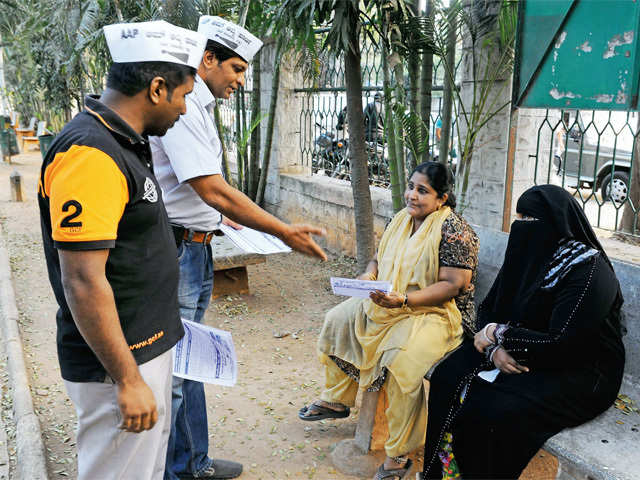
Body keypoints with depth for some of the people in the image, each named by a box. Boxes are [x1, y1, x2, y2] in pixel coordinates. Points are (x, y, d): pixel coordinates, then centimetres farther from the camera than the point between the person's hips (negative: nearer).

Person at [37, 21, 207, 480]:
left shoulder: (125, 142, 7)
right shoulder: (90, 154, -25)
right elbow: (82, 283, -27)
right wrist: (128, 380, -22)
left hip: (146, 347, 10)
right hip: (118, 362, -10)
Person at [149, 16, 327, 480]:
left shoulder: (197, 106, 14)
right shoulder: (181, 106, -18)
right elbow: (214, 191, -24)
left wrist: (219, 220, 24)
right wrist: (285, 232, -19)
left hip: (195, 249, 10)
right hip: (175, 253, -10)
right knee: (171, 373, 0)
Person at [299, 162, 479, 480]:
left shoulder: (453, 229, -16)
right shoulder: (402, 219, 8)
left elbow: (453, 285, -22)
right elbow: (380, 259, 18)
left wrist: (403, 300, -31)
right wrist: (368, 276, -6)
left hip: (437, 313, -9)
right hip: (387, 302, 9)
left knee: (400, 357, -34)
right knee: (338, 319, 7)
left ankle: (399, 454, -17)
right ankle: (336, 400, 23)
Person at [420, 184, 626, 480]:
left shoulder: (588, 270, -21)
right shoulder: (528, 253, 3)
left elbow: (561, 344, -26)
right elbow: (487, 309, 6)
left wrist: (498, 334, -16)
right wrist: (495, 349, -14)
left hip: (576, 371, -7)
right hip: (516, 354, 7)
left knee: (495, 410, -28)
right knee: (448, 377, -10)